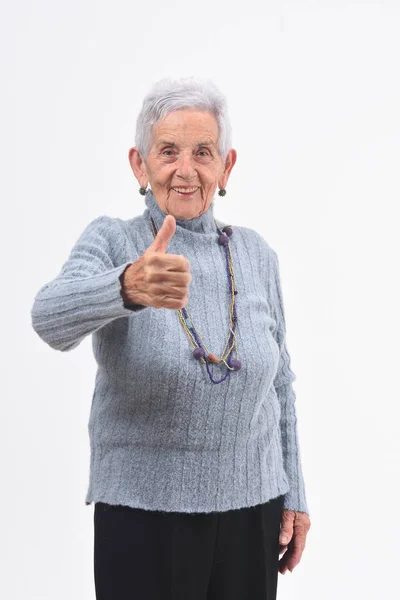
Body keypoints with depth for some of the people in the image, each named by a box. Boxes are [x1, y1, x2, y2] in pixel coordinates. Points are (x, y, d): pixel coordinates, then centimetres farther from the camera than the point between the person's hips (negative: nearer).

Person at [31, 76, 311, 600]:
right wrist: (127, 288, -46)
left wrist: (294, 495, 8)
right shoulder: (111, 241, -6)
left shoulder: (256, 255, 4)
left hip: (252, 508, 3)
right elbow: (51, 319, -26)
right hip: (142, 511, -3)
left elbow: (279, 383, 10)